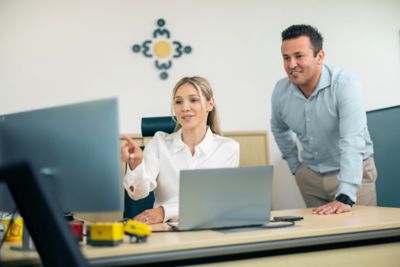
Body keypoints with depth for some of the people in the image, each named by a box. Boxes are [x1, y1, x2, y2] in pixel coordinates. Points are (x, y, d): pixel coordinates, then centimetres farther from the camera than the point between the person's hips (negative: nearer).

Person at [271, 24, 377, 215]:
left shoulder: (344, 85, -24)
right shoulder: (280, 91, -8)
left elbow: (352, 142, -33)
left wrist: (345, 198, -41)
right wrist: (295, 165, 11)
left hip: (352, 172, -4)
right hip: (309, 174, 4)